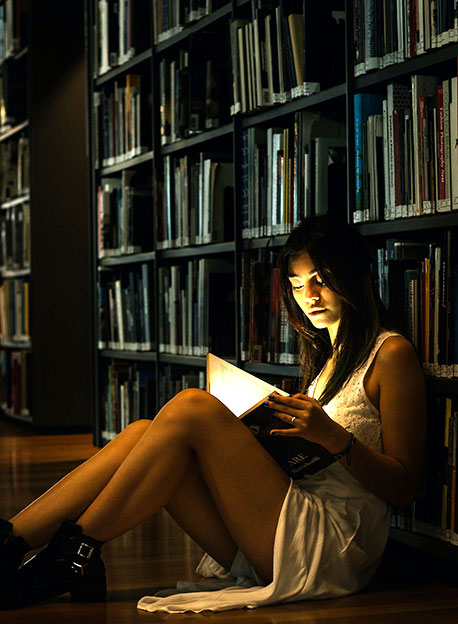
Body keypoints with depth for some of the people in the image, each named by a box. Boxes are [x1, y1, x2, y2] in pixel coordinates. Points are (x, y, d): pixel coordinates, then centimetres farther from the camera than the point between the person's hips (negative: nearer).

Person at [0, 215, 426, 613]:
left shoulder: (391, 353, 0)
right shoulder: (324, 355, 24)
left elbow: (403, 486, -6)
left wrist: (333, 437, -19)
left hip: (334, 544, -8)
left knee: (192, 408, -20)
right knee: (144, 435, -9)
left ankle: (75, 554, -19)